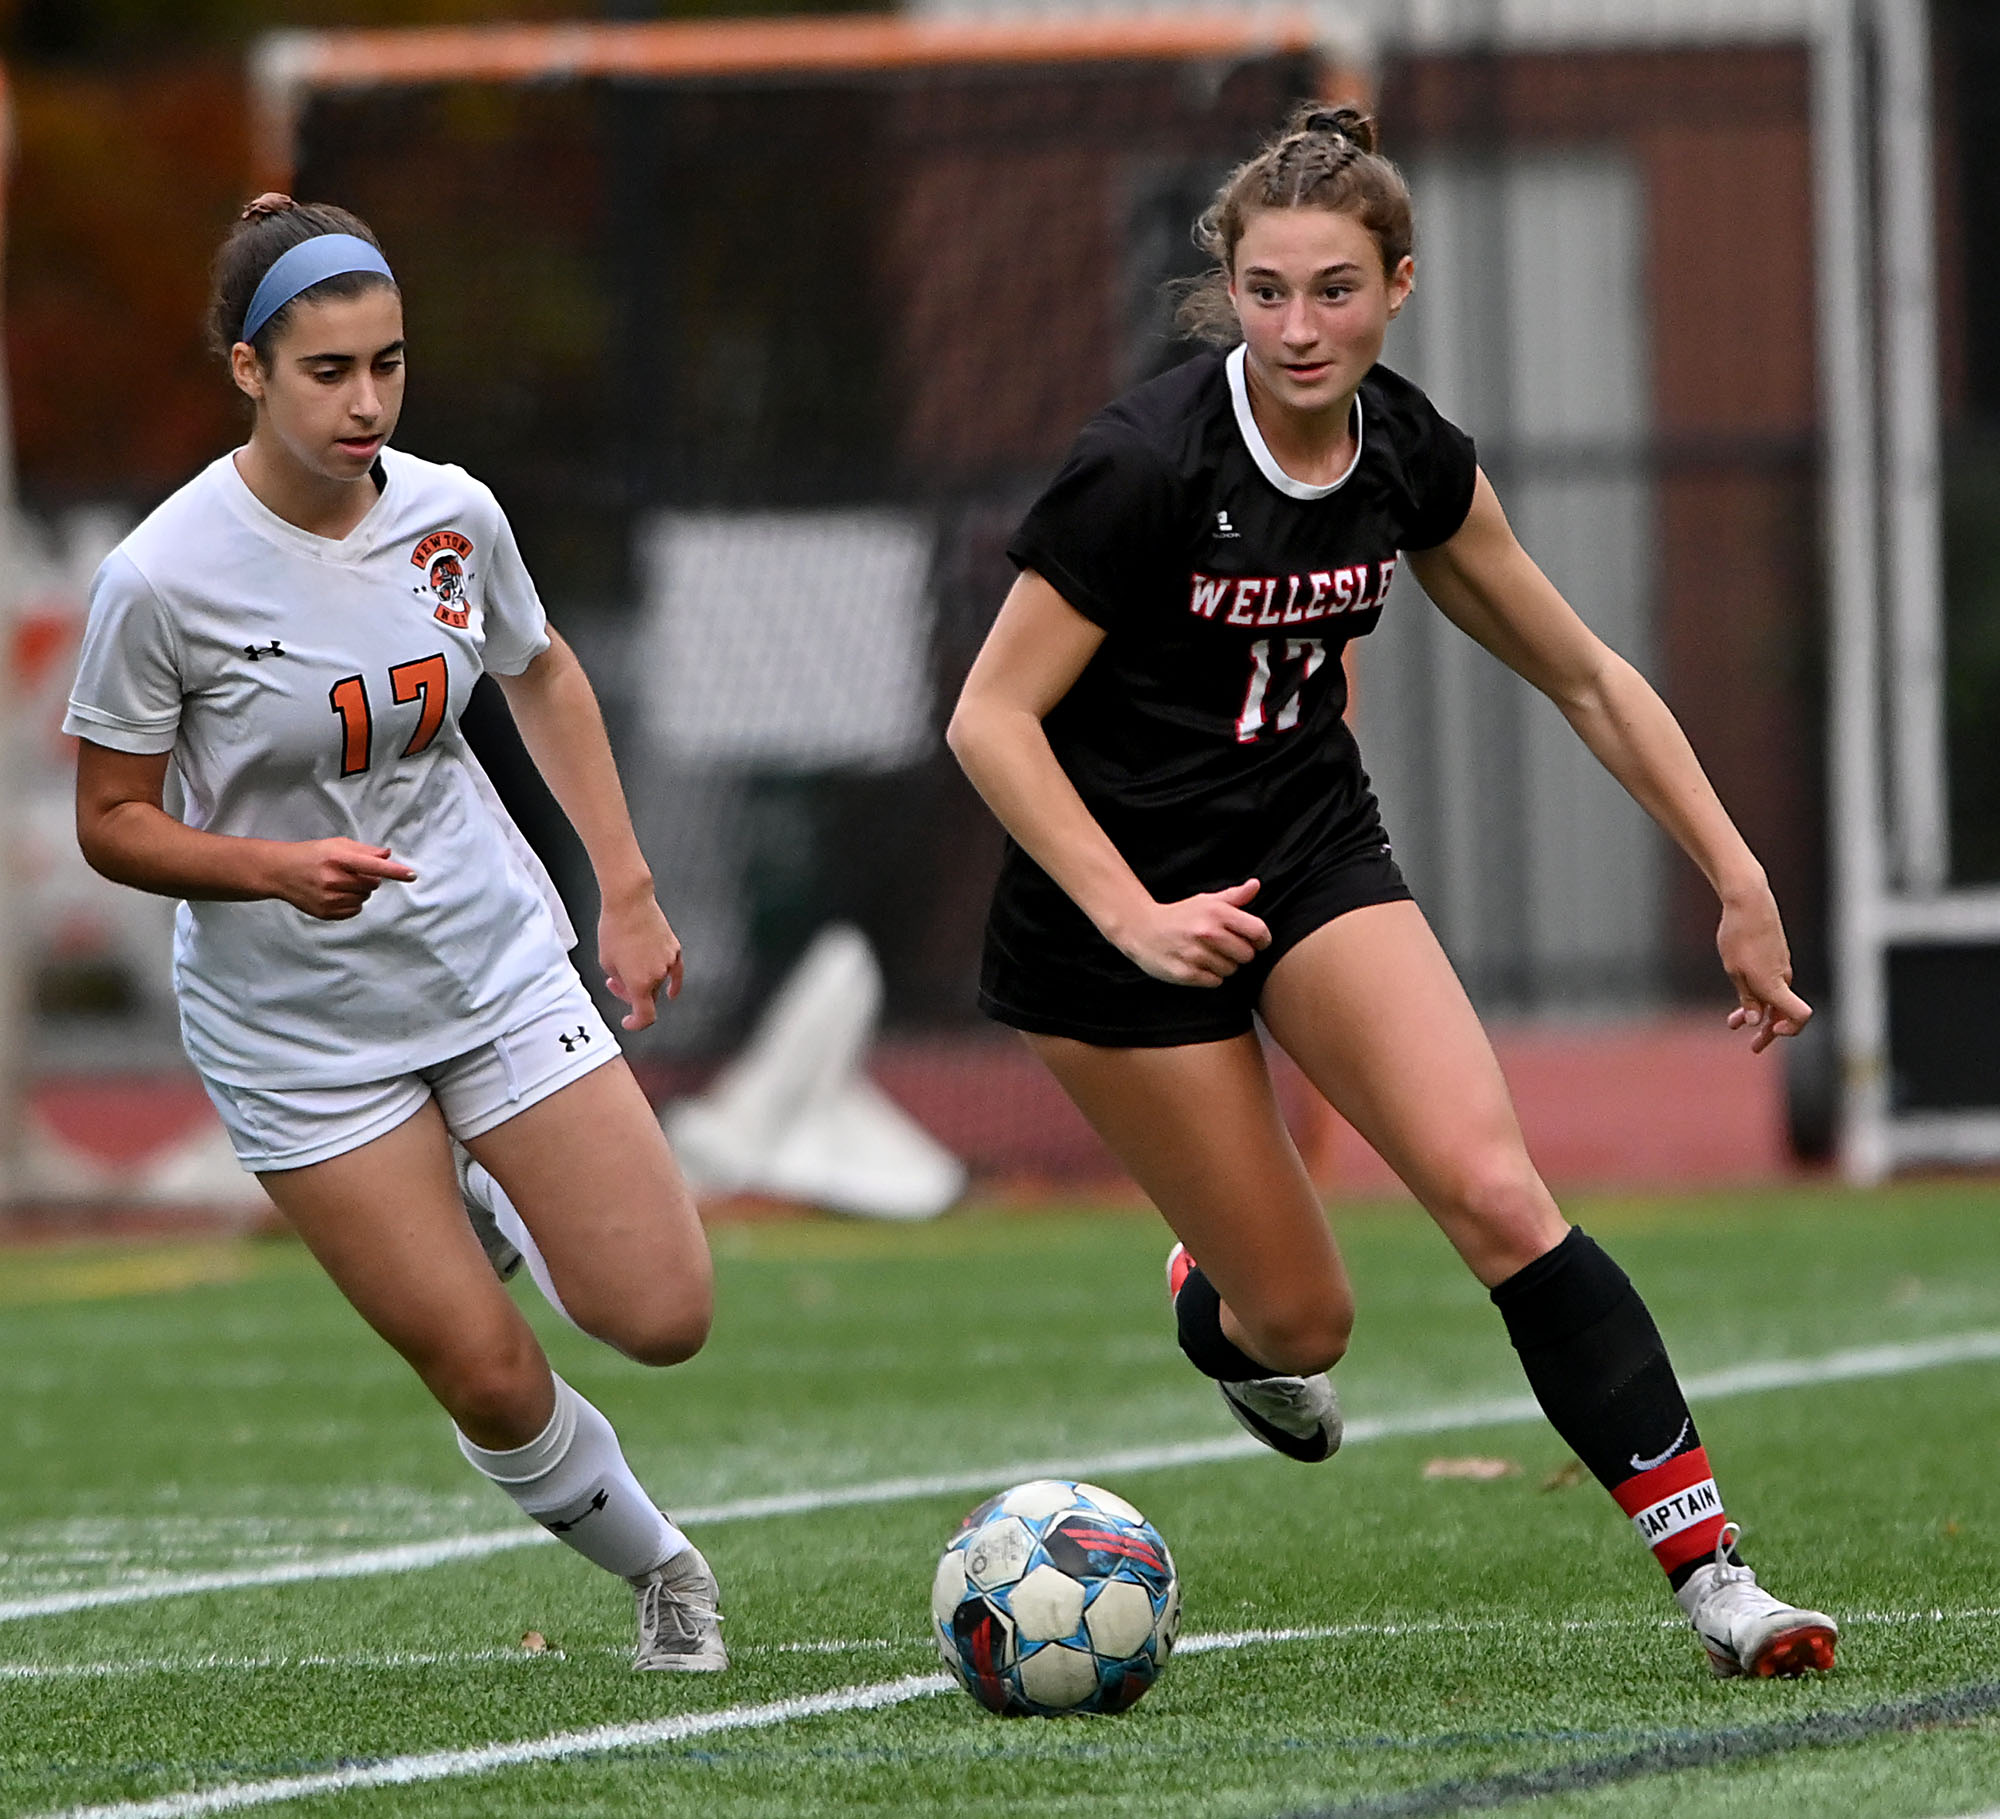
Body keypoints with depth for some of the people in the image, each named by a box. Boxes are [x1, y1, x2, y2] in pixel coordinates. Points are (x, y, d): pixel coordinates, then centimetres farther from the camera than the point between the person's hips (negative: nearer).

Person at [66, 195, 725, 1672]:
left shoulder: (452, 514, -7)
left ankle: (497, 1218, 27)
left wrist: (627, 885, 12)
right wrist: (275, 866, -27)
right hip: (294, 1026, -3)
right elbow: (114, 826, -9)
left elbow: (541, 673, 15)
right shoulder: (164, 578, -19)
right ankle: (662, 1574, 22)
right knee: (493, 1386, -6)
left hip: (497, 960, 3)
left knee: (662, 1318, -5)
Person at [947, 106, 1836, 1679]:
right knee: (1304, 1318, -2)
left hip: (1313, 851, 4)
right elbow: (991, 719, -18)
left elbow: (1587, 679, 7)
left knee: (1493, 1190, -18)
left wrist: (1740, 881, 5)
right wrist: (1138, 921, -27)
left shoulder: (1410, 458, -5)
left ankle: (1709, 1565, -18)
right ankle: (1217, 1311, 37)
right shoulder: (1147, 466, -23)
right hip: (1117, 902, -4)